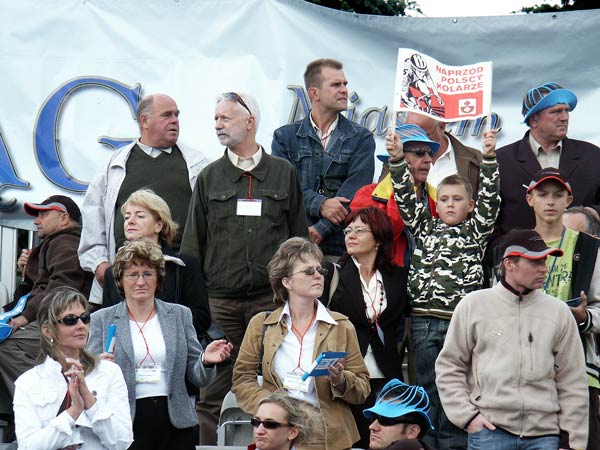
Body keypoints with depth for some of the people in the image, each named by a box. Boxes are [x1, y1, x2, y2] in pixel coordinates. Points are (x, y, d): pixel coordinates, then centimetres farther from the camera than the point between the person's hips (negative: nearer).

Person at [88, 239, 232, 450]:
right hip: (125, 424, -1)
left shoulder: (180, 315, 11)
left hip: (175, 424, 2)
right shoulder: (102, 319, 7)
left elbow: (197, 377, 10)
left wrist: (206, 361, -11)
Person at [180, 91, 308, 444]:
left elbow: (300, 235, 10)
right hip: (220, 301, 1)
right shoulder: (210, 178, 13)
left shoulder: (284, 173, 10)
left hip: (272, 297, -1)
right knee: (213, 393, -1)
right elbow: (193, 243, 12)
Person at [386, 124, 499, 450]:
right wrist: (397, 159, -5)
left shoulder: (476, 230, 10)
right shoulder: (425, 227, 15)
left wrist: (489, 157, -12)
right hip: (422, 320, 2)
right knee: (427, 387, 7)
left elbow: (489, 198, -1)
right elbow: (406, 198, 7)